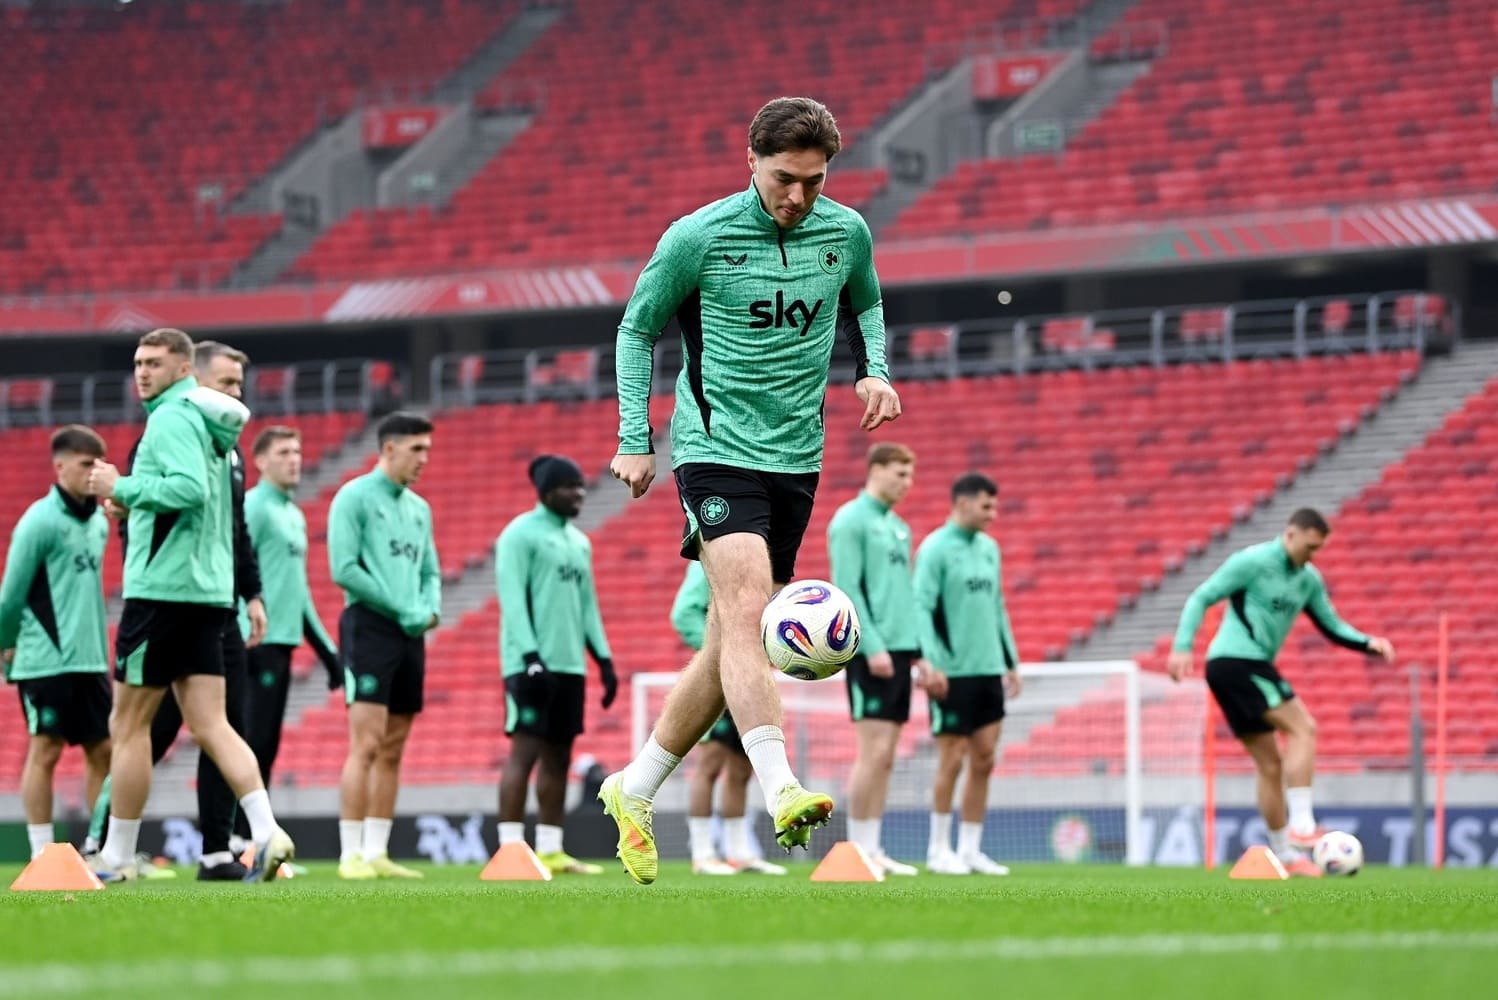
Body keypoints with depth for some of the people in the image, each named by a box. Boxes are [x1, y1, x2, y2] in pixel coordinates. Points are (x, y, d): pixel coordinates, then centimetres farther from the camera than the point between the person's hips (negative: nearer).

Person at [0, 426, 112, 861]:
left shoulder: (98, 521, 11)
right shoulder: (39, 522, -11)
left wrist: (101, 649, 14)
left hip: (90, 660, 7)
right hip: (45, 660, -7)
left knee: (103, 750, 6)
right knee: (46, 751, -4)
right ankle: (42, 857, 0)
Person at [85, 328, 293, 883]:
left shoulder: (172, 417, -11)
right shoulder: (210, 423, 18)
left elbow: (189, 487, -26)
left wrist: (121, 487, -16)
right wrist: (130, 494, 18)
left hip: (162, 588, -9)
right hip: (206, 591, 9)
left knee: (129, 724, 0)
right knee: (209, 724, 3)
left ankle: (117, 857, 4)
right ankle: (266, 832, -13)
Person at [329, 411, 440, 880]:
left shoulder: (419, 508, 18)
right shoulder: (354, 498, -5)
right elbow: (343, 569, -13)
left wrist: (430, 609, 0)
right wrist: (401, 608, -12)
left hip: (410, 635, 7)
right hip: (369, 627, -7)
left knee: (392, 752, 7)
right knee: (367, 745, -13)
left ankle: (377, 853, 9)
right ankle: (352, 855, -12)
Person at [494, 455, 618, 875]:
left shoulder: (579, 541, 18)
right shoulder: (520, 535, -6)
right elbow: (512, 600, -12)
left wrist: (605, 660, 15)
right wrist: (531, 656, -20)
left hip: (569, 665, 8)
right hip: (533, 664, -8)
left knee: (558, 757, 7)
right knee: (525, 750, -10)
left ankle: (550, 849, 10)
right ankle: (510, 849, -11)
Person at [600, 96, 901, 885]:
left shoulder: (846, 232, 3)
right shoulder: (697, 238, -8)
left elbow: (864, 305, 24)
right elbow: (638, 328, 4)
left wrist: (871, 371, 4)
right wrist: (634, 440, 0)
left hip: (796, 457, 5)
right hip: (716, 445, -5)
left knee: (733, 639, 6)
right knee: (747, 606, -23)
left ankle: (635, 791, 20)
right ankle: (781, 794, -35)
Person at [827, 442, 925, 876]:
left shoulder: (898, 527, 19)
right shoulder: (851, 521, -7)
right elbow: (847, 590, -13)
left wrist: (918, 652, 16)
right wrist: (873, 646, -19)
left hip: (899, 651, 8)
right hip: (870, 654, -8)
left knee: (884, 757, 6)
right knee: (874, 750, -10)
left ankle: (873, 849, 8)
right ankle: (858, 849, -6)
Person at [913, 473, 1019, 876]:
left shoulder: (989, 548, 14)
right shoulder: (935, 549, -8)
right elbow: (922, 608, -13)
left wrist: (1011, 661, 18)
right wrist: (932, 664, -20)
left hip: (988, 669, 7)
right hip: (953, 672, -7)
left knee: (984, 760, 6)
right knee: (952, 760, -2)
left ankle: (971, 849, 12)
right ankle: (939, 850, 8)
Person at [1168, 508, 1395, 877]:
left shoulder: (1309, 579, 14)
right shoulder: (1252, 562, -10)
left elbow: (1333, 627, 19)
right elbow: (1201, 598, -9)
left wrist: (1370, 643, 1)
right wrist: (1182, 647, -18)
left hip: (1251, 667, 9)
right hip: (1236, 661, -9)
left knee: (1270, 766, 10)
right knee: (1303, 728, -16)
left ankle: (1285, 855, 14)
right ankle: (1301, 825, -22)